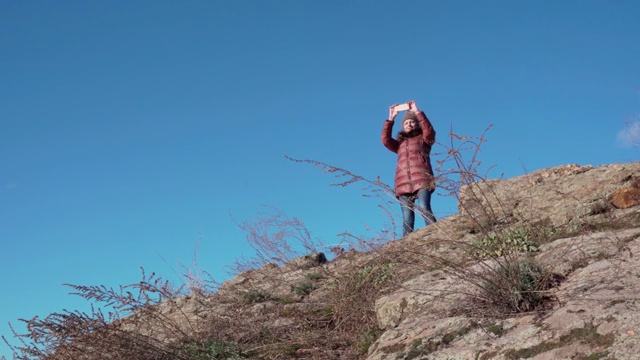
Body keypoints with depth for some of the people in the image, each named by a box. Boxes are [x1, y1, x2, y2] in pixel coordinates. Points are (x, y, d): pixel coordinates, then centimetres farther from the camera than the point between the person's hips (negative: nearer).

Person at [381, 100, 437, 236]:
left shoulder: (423, 138, 20)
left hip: (422, 180, -3)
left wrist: (417, 112, -4)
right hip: (404, 184, 3)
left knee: (424, 209, -24)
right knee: (407, 219, -7)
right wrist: (391, 118, 5)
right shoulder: (399, 143, 29)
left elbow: (429, 130, -2)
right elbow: (385, 139, 11)